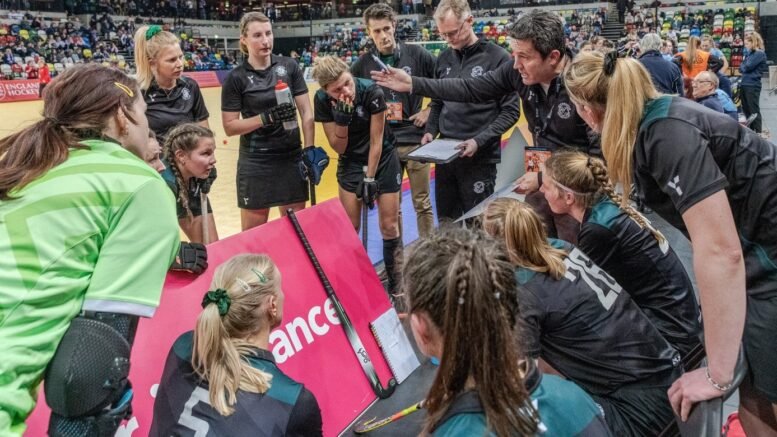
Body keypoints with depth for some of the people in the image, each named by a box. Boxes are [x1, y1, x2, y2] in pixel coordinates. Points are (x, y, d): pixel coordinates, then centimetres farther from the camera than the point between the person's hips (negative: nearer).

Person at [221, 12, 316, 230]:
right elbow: (229, 126, -5)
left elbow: (306, 111, 1)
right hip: (255, 163, -2)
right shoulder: (236, 78, -4)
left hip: (292, 158, 2)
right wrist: (266, 118, -18)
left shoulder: (289, 66, 1)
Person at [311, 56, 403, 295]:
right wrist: (341, 119, -30)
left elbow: (376, 140, -17)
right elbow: (338, 147, -13)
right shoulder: (322, 100, -18)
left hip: (382, 159, -2)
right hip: (351, 162, 2)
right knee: (349, 227, 0)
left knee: (389, 227, 0)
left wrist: (370, 178, -15)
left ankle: (396, 286, 14)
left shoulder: (372, 91, -26)